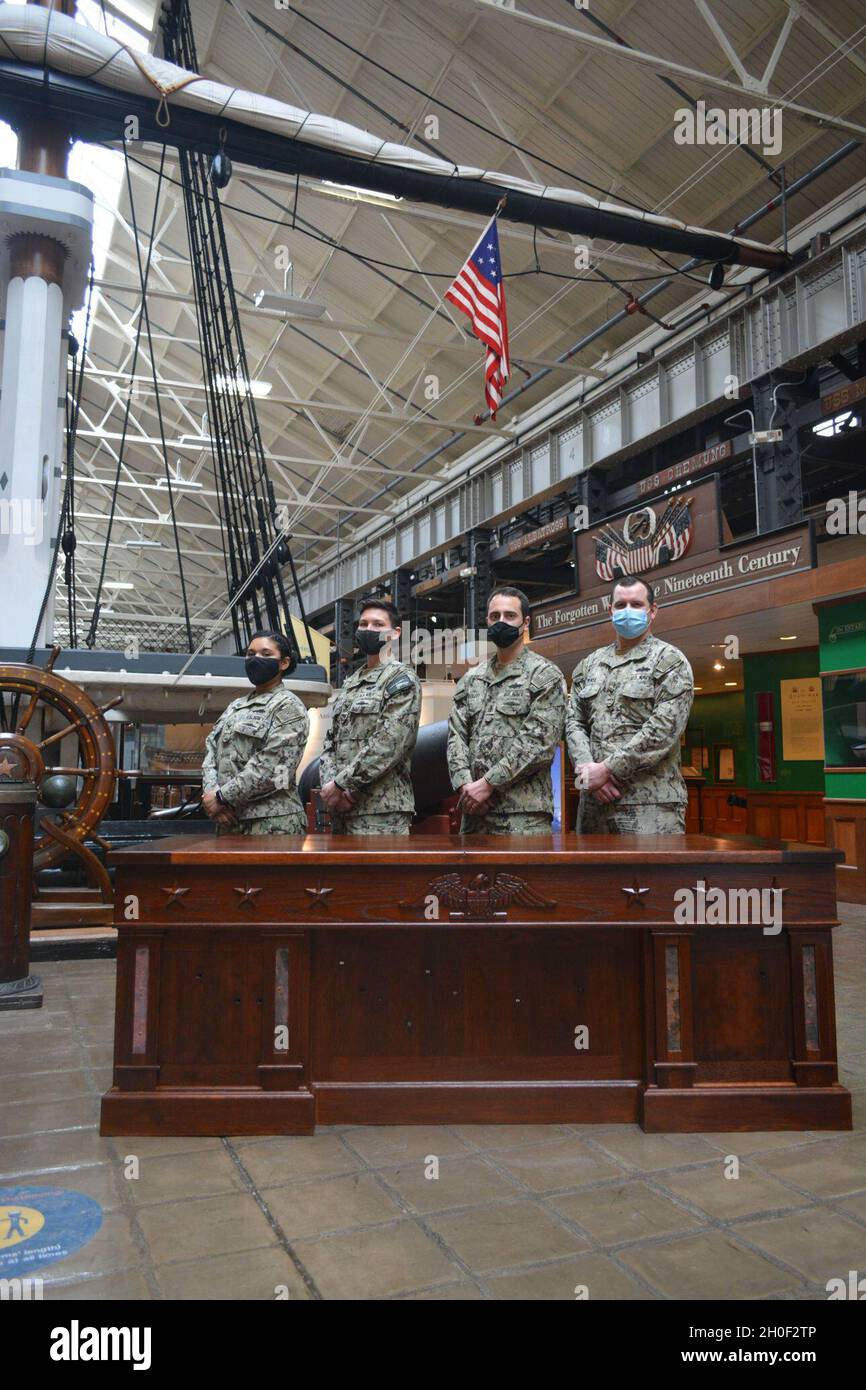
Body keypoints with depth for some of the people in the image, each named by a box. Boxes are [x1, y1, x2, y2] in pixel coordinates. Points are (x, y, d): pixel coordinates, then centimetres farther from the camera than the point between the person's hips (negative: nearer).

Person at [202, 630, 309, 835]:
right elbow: (211, 750, 11)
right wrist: (211, 793, -7)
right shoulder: (236, 706, 20)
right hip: (229, 821, 7)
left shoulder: (288, 707, -4)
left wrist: (222, 796, -13)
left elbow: (271, 768, -15)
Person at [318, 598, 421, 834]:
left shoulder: (402, 679, -4)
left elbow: (388, 746, -15)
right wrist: (329, 785, -3)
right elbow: (330, 742, 16)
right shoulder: (349, 684, 20)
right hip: (341, 809, 8)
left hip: (381, 811, -7)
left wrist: (340, 784, -14)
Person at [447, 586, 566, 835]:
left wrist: (487, 783, -14)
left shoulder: (546, 675, 0)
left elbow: (538, 742, -11)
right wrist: (465, 784, -7)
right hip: (474, 809, 5)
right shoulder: (470, 680, 17)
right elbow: (456, 736, 10)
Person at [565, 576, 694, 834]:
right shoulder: (589, 665, 18)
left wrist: (607, 769, -12)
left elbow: (663, 729, -10)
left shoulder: (669, 660, 1)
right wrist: (587, 769, -6)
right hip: (594, 800, 5)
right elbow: (574, 722, 12)